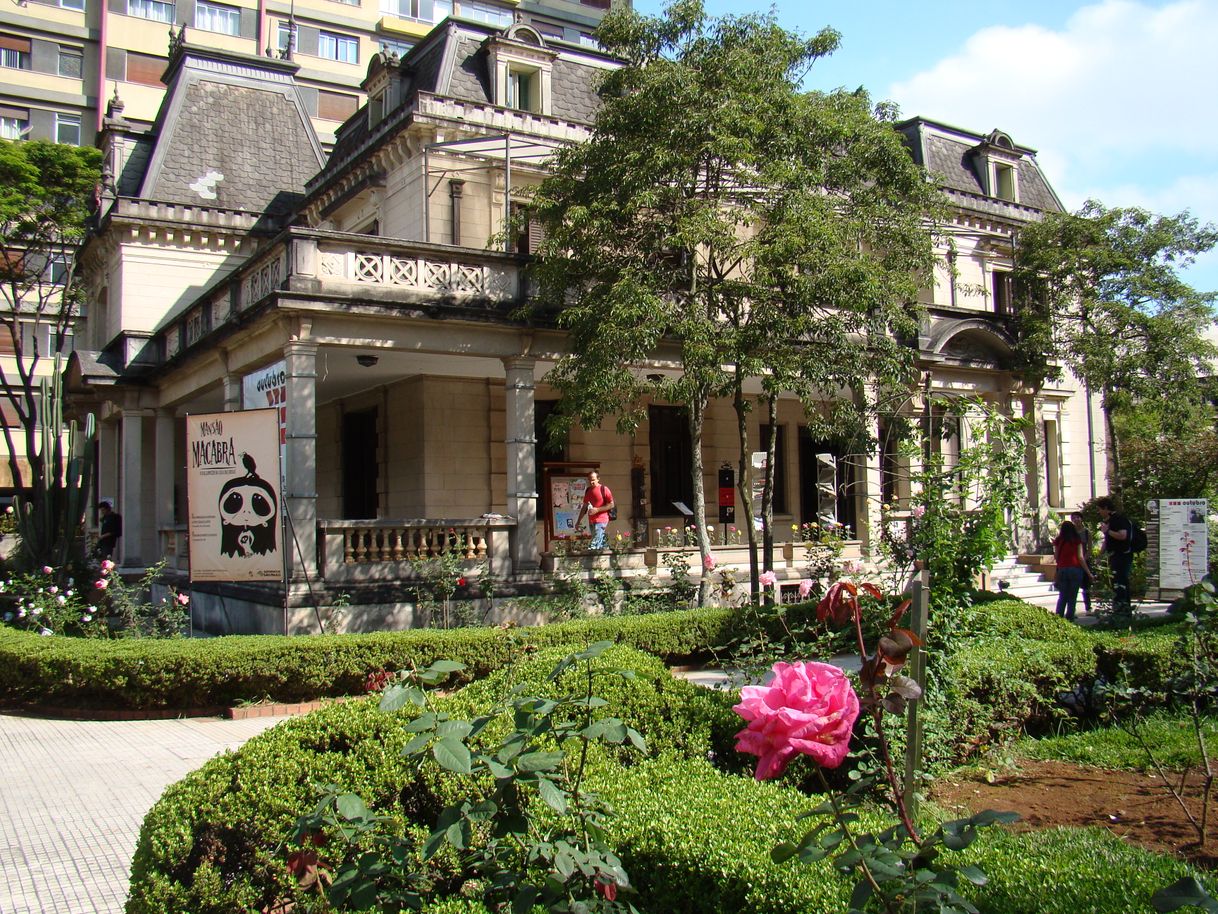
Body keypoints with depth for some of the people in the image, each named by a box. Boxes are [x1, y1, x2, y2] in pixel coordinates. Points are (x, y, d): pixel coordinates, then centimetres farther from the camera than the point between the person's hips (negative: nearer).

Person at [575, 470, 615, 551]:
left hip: (601, 521, -7)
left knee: (595, 545, -19)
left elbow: (611, 505, -7)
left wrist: (597, 510, -15)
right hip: (591, 522, 7)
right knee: (601, 545, 8)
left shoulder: (604, 489, -4)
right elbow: (584, 507, 23)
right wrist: (578, 521, 20)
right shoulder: (588, 491, 15)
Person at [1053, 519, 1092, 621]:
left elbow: (1056, 556, 7)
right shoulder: (1077, 540, 0)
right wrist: (1088, 572, 1)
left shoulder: (1058, 541, 5)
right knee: (1072, 597, 3)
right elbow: (1080, 557, -3)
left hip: (1062, 570, 2)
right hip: (1075, 569, -2)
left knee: (1062, 596, 11)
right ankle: (1069, 618, 1)